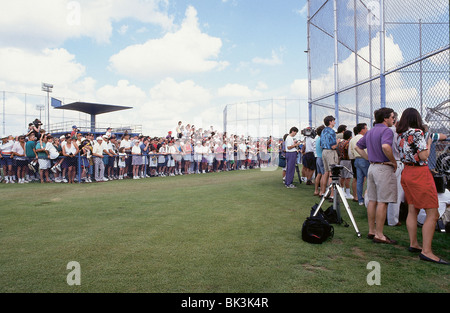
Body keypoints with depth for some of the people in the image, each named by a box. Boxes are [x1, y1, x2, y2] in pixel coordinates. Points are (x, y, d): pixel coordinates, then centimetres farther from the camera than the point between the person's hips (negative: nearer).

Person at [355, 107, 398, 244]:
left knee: (372, 201, 12)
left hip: (372, 167, 9)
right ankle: (379, 235, 1)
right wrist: (394, 162, -18)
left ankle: (372, 231, 20)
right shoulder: (386, 130, -13)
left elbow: (358, 147, 21)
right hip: (384, 168, -9)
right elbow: (385, 146, -31)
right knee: (382, 202, -4)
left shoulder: (370, 132, 15)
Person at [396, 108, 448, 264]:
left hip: (407, 172, 9)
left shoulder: (401, 135, 9)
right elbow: (424, 156, -16)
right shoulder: (417, 132, -14)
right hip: (420, 174, -9)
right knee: (433, 214, -4)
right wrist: (428, 144, 0)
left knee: (412, 210, 14)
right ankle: (426, 251, -5)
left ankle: (413, 244, 22)